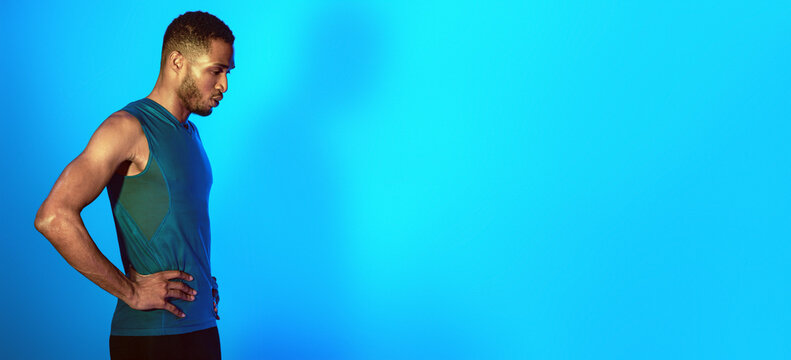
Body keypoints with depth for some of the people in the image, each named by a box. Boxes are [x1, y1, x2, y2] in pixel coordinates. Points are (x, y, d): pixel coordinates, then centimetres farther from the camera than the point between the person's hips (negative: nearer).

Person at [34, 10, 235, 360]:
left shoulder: (190, 134, 15)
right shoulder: (129, 128, -11)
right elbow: (53, 217, -22)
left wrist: (205, 281, 11)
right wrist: (130, 291, -18)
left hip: (202, 328, 8)